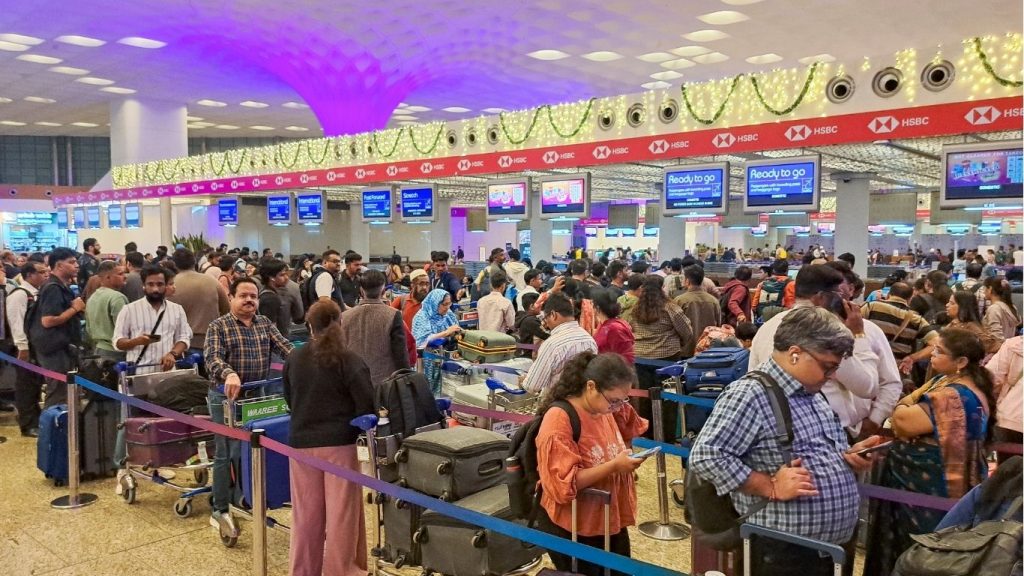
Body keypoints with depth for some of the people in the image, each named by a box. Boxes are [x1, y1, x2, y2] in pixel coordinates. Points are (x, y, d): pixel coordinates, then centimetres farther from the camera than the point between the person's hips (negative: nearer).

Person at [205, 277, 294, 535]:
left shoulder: (265, 324, 9)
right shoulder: (219, 326, -6)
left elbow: (284, 347, -1)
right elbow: (212, 358, -19)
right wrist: (229, 374, -40)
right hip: (227, 396, -4)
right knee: (228, 453, 1)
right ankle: (219, 510, 12)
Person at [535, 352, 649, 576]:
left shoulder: (608, 410, -1)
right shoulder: (559, 419, -23)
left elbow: (630, 431, 23)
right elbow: (563, 484, -26)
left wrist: (628, 458, 3)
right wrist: (613, 466, -28)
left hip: (612, 522, 7)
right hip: (573, 530, -7)